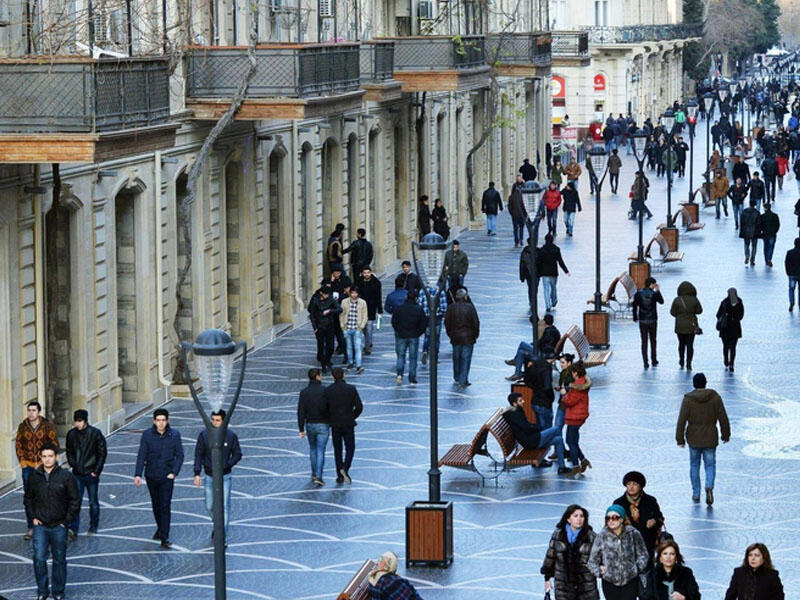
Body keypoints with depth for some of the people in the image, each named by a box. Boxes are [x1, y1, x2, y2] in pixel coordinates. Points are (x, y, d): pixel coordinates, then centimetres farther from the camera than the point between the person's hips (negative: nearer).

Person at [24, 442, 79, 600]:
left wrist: (67, 521, -4)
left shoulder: (66, 476, -7)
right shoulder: (34, 477, 0)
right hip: (40, 526, 1)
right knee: (39, 559, -6)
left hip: (59, 527, -1)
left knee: (59, 560, 8)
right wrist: (33, 517, 3)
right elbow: (28, 499, 14)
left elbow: (75, 501, -1)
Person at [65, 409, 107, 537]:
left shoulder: (95, 433, -7)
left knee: (93, 502, 8)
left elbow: (102, 453, -2)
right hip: (77, 474, 2)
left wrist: (96, 471, -7)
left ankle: (93, 526, 23)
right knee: (76, 500, -9)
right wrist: (73, 465, 1)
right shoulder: (71, 434, 2)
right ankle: (73, 528, -13)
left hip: (91, 474, -2)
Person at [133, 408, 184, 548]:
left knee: (165, 506, -8)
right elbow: (141, 456, -6)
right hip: (151, 476, 2)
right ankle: (160, 528, 39)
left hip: (167, 476, -2)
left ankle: (164, 538, -8)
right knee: (156, 505, 16)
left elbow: (179, 456, 0)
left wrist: (174, 472, -10)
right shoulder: (147, 435, -5)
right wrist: (138, 475, -14)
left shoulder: (174, 435, -5)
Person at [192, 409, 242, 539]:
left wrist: (226, 465, -15)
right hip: (209, 477, 2)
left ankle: (223, 536, -1)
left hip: (225, 477, -2)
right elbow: (198, 455, -1)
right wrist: (197, 474, -8)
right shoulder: (204, 435, -5)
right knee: (209, 507, 12)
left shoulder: (231, 436, -7)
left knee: (224, 506, -7)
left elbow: (237, 454, 1)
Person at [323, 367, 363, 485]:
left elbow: (323, 408, -6)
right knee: (350, 449, 10)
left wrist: (331, 418, 11)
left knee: (337, 450, 13)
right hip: (348, 424, -1)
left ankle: (340, 476, 13)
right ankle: (345, 469, -15)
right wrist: (352, 417, 9)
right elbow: (359, 407, -8)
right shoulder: (351, 389, -7)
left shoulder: (327, 390, -6)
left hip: (335, 425, 1)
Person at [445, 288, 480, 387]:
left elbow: (447, 323, 2)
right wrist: (475, 335, 6)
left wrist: (450, 334, 15)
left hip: (455, 337, 3)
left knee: (456, 358, 16)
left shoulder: (451, 308, -3)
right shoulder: (470, 307, -10)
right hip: (468, 338, -3)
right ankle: (463, 380, -4)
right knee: (466, 358, 1)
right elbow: (476, 322, -7)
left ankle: (457, 378, 26)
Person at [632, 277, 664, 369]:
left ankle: (645, 362, -3)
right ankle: (654, 361, 21)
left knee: (644, 342, 2)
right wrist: (658, 291, 14)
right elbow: (661, 301, 9)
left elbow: (635, 307, -2)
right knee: (653, 341, 15)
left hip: (642, 321, 0)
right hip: (653, 321, 0)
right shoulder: (654, 294, -9)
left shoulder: (638, 294, -5)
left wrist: (635, 317, 10)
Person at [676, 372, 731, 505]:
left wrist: (680, 439, -1)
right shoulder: (715, 397, -6)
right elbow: (723, 418, -1)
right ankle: (709, 486, -17)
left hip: (694, 439, 0)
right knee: (710, 465, 10)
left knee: (694, 465, 17)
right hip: (710, 439, 0)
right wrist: (725, 434, 12)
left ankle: (696, 494, 21)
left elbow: (682, 420, -9)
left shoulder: (688, 399, -9)